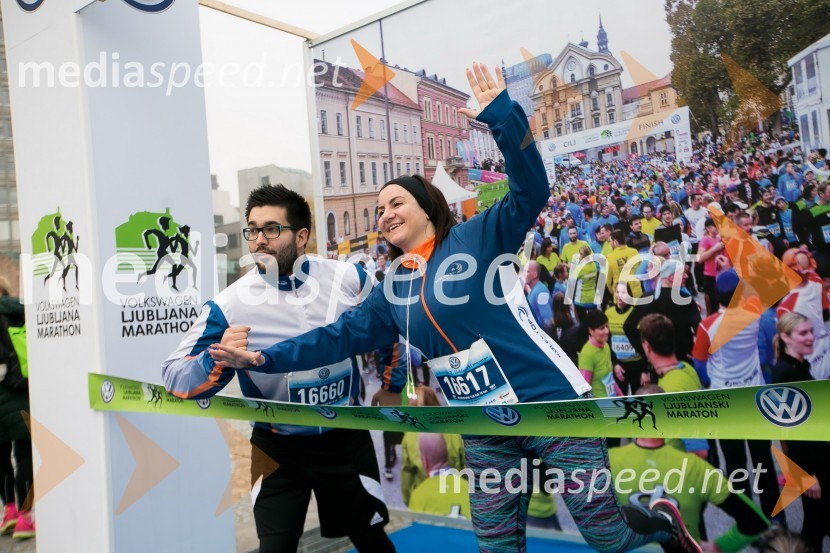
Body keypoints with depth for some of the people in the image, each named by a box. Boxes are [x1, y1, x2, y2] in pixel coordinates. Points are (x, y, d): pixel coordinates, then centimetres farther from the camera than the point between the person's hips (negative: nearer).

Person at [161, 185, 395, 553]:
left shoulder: (348, 279, -10)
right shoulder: (229, 305, -15)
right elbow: (175, 378, -14)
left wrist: (393, 385, 10)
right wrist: (217, 360, -32)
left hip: (347, 438, 2)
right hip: (278, 448, -1)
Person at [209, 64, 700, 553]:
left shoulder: (479, 237, -5)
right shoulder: (393, 291, 10)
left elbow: (531, 191, -17)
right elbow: (341, 336, 9)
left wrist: (502, 117, -27)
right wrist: (262, 359, 3)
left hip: (554, 403, -5)